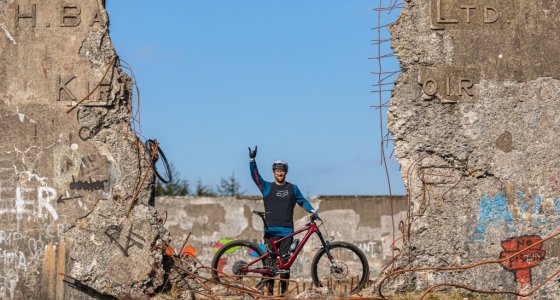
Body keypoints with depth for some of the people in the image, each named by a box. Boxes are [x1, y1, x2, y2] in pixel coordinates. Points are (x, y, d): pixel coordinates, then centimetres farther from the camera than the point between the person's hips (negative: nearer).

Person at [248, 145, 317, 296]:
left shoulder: (293, 188, 13)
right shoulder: (267, 187, 8)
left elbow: (303, 201, 22)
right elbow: (255, 175, -3)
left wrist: (312, 211, 7)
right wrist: (252, 160, -15)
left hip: (287, 232, 1)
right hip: (270, 231, -1)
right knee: (270, 260, -5)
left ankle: (284, 289, 5)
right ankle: (269, 288, -1)